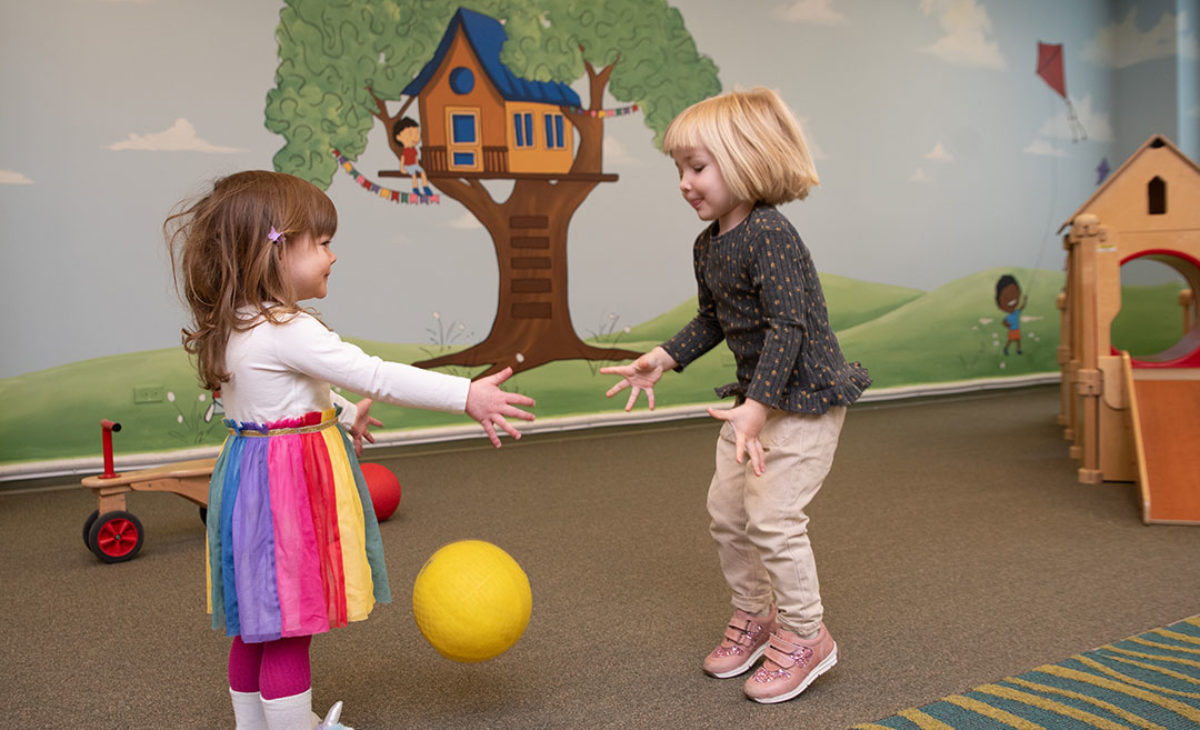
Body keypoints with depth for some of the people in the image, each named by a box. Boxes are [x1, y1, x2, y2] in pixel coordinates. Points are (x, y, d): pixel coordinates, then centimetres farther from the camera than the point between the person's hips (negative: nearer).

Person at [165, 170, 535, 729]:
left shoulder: (234, 328, 8)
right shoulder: (289, 331, -23)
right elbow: (375, 376, -26)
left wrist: (342, 415, 37)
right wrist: (467, 396, -23)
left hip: (252, 480, 10)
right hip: (290, 490, -10)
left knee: (256, 628, 21)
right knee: (289, 631, 0)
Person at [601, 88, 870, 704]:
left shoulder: (769, 236, -22)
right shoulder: (707, 246, 6)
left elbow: (788, 327, -28)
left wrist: (756, 408, -35)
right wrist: (664, 358, 8)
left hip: (804, 395, -9)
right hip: (756, 395, 9)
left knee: (772, 516, -10)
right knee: (725, 509, 13)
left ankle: (805, 636, 11)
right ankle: (755, 613, 33)